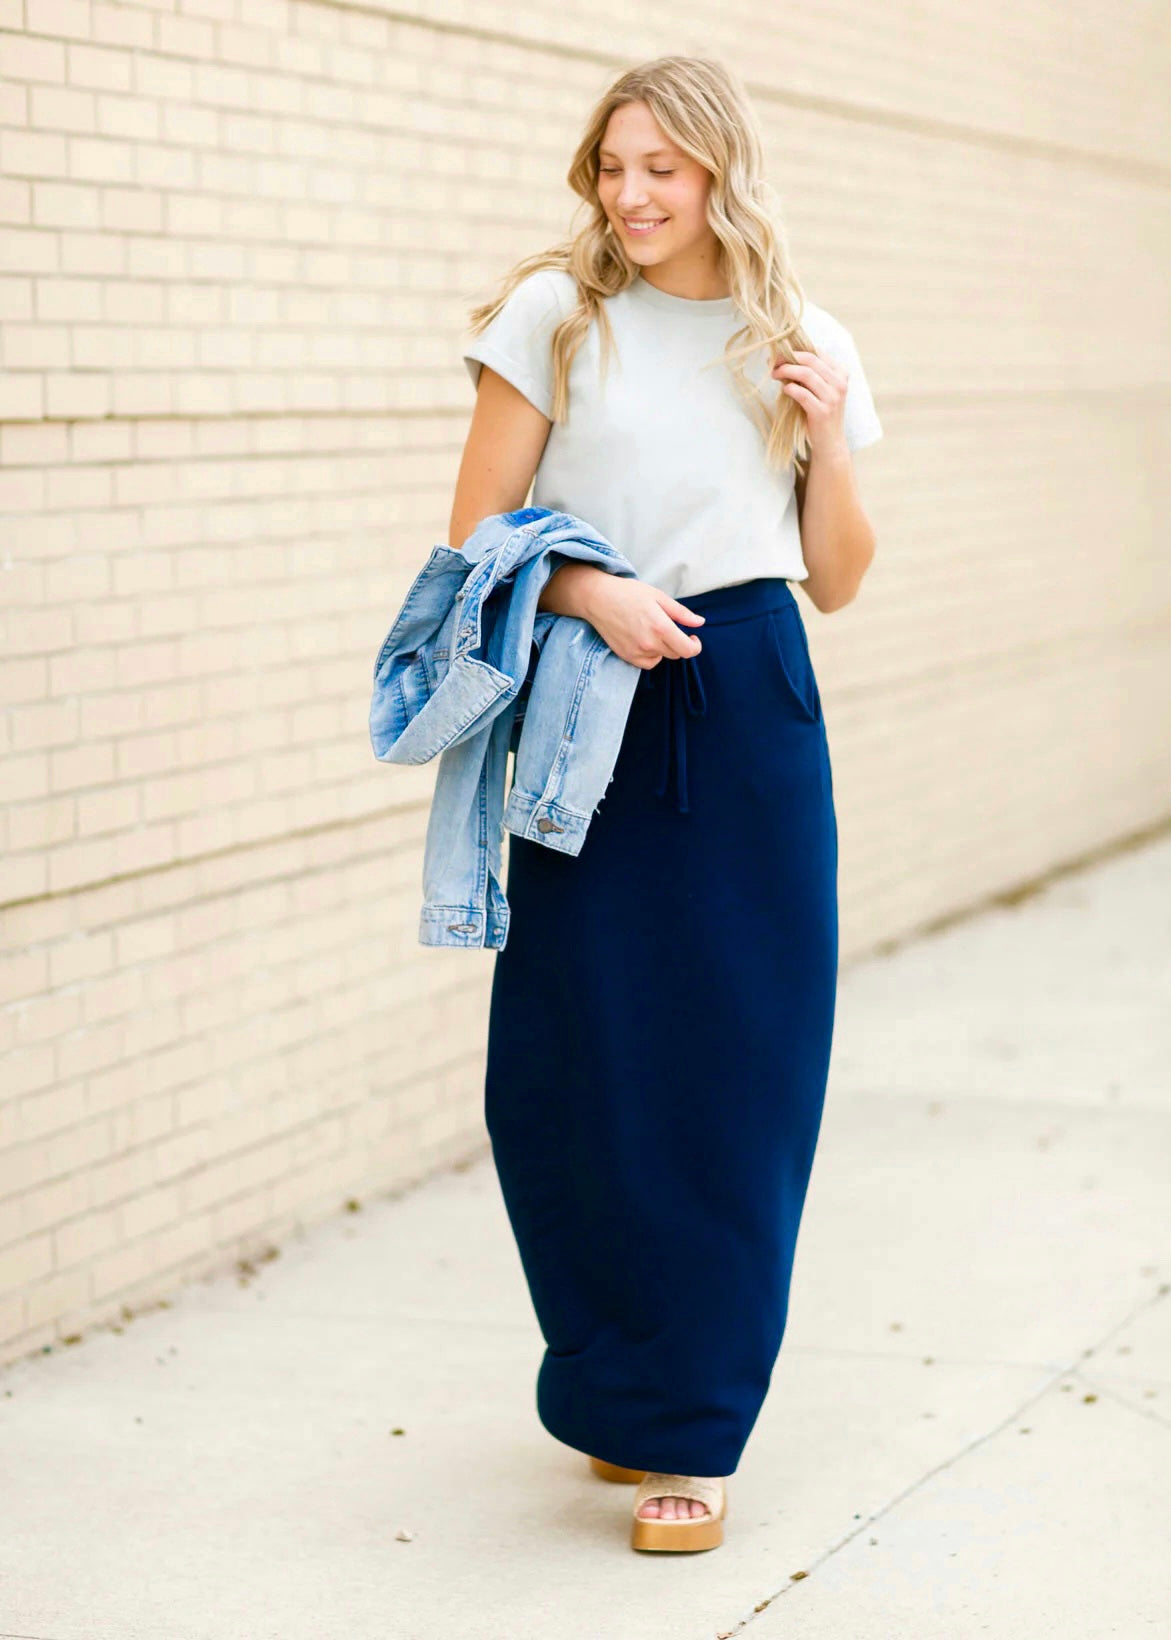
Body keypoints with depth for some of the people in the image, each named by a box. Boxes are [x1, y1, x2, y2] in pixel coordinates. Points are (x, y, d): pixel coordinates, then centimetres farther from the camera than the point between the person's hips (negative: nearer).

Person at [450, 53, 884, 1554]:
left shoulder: (803, 346, 9)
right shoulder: (552, 316, 2)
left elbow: (837, 579, 11)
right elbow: (478, 533, 1)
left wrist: (828, 441, -3)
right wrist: (586, 590, -15)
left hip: (750, 714, 1)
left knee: (736, 1070, 0)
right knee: (573, 1066, -1)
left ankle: (688, 1427, 10)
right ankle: (622, 1384, 22)